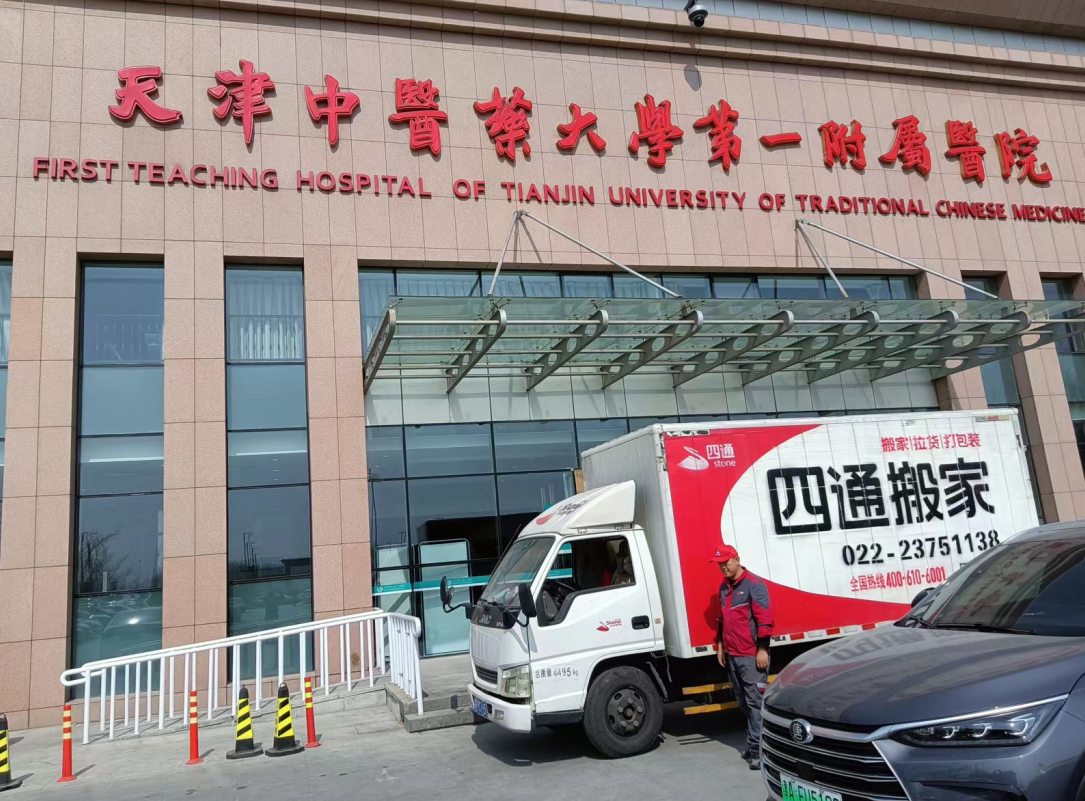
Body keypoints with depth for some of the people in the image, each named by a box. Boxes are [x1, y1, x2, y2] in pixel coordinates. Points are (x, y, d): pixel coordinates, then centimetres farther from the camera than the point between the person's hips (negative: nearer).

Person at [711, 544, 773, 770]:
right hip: (732, 655, 8)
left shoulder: (753, 584, -11)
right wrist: (720, 645, 20)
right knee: (743, 702, 13)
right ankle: (754, 744, 22)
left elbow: (764, 619, -15)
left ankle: (757, 748, -3)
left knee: (755, 701, -6)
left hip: (751, 655, -8)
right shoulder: (724, 588, 14)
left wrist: (762, 648, -18)